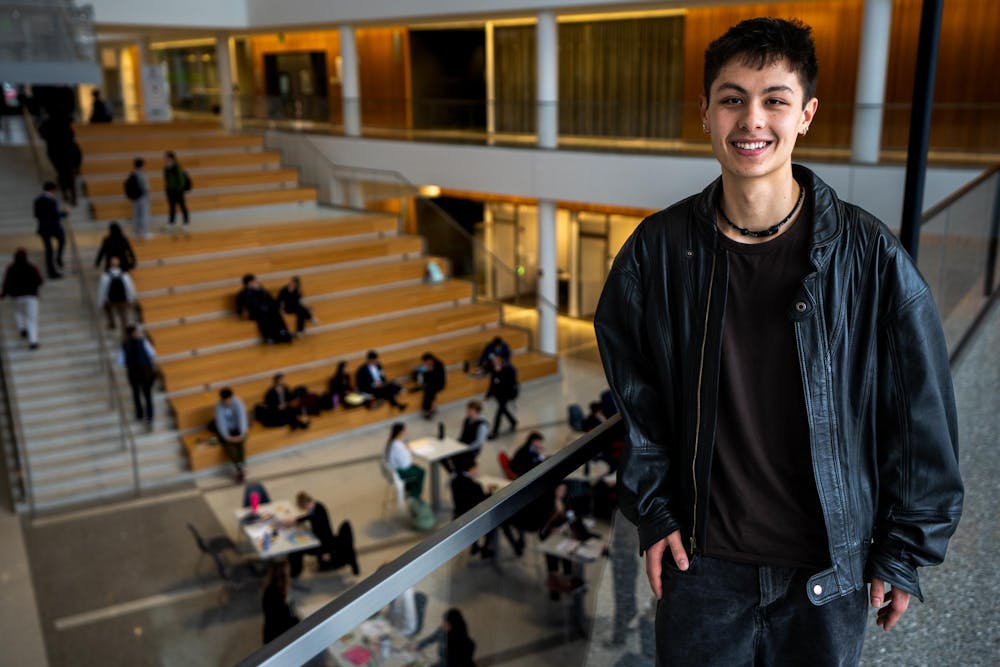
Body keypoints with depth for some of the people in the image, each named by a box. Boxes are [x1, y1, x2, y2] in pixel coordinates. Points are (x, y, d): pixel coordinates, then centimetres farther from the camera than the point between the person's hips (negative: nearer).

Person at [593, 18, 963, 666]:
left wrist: (904, 551, 0)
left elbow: (922, 416, -3)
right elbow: (635, 396, 3)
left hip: (830, 568, 0)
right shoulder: (659, 249, -7)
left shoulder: (871, 255, -11)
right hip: (702, 561, 1)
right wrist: (654, 512, 1)